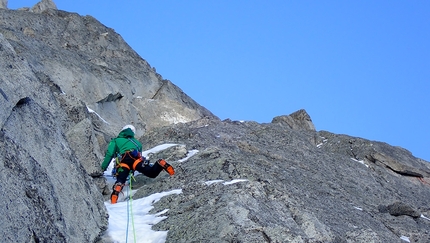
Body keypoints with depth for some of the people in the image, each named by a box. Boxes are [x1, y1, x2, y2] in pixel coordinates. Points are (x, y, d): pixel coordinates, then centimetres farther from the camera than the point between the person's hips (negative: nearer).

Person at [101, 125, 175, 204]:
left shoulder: (116, 140, 32)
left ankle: (115, 193, -37)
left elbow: (109, 154, 20)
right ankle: (160, 164, -36)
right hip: (136, 158, 2)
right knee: (152, 173, -10)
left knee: (120, 180, -9)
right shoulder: (136, 142, 41)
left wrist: (103, 168, 24)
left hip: (124, 160, -2)